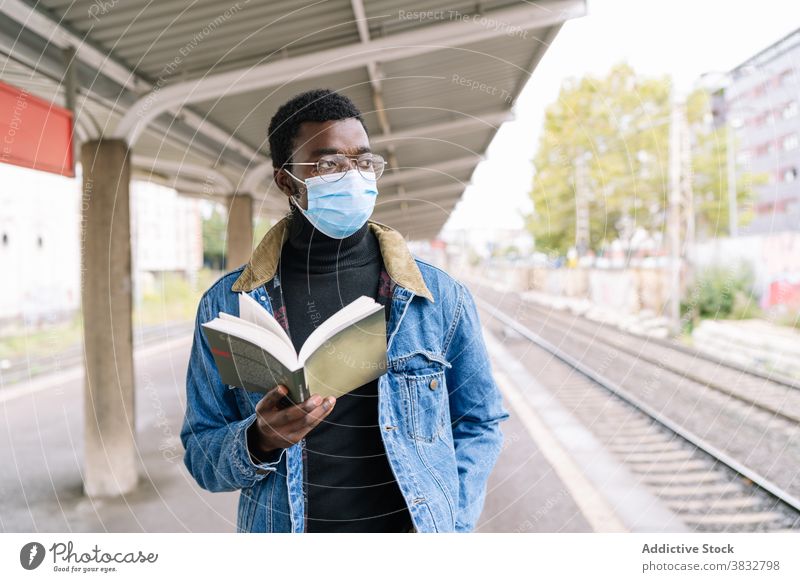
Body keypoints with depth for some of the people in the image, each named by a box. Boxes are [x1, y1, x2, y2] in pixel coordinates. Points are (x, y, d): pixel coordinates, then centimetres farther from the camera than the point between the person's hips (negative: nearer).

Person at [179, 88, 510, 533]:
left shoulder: (442, 296, -7)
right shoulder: (228, 303, -8)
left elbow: (480, 423, 2)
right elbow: (200, 457, -2)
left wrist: (448, 523, -9)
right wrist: (260, 441, -22)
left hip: (416, 527, 0)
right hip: (284, 529, 1)